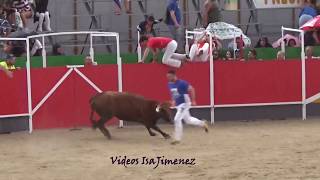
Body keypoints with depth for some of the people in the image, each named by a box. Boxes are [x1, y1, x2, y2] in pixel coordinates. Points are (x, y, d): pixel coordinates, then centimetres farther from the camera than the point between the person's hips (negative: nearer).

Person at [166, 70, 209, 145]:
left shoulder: (182, 83, -20)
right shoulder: (170, 84, 3)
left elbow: (191, 89, -16)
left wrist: (193, 101, -20)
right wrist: (173, 101, 10)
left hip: (184, 104, -8)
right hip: (178, 105, 8)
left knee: (177, 119, -16)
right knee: (188, 120, 19)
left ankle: (177, 138, -9)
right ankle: (203, 123, 40)